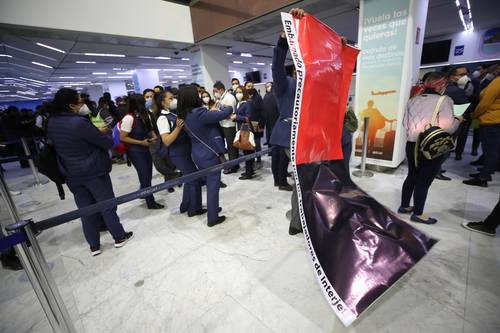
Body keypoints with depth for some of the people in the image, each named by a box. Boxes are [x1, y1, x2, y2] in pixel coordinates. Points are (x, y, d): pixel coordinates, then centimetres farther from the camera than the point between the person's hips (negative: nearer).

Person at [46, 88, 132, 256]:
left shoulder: (51, 123, 2)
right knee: (107, 205, 9)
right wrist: (101, 133, 6)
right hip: (94, 171, -6)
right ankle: (119, 237, 23)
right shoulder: (80, 123, -22)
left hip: (71, 174, 6)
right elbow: (107, 143, -18)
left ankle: (94, 245, 25)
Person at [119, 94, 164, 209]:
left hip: (146, 149, 7)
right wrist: (141, 142, -19)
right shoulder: (129, 118, -20)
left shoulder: (146, 115, 2)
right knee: (145, 176, 1)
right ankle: (151, 202, 17)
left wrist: (154, 136, -3)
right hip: (135, 151, -7)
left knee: (148, 174, 16)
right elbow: (122, 138, -17)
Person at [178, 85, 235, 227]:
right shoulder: (199, 113, -24)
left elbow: (209, 117, 8)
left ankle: (212, 208, 39)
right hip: (210, 154, -8)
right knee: (213, 185, 4)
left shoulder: (185, 115, 3)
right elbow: (224, 114, -18)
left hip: (198, 154, 9)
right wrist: (227, 108, 4)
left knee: (209, 183, 23)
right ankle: (213, 218, 16)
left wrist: (227, 117, 1)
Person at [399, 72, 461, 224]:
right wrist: (458, 120, 3)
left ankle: (404, 206, 29)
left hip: (412, 144, 6)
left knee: (412, 176, 18)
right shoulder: (444, 100, -10)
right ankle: (418, 214, 16)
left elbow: (405, 122, 9)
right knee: (424, 181, 5)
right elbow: (447, 127, -15)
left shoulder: (413, 100, 5)